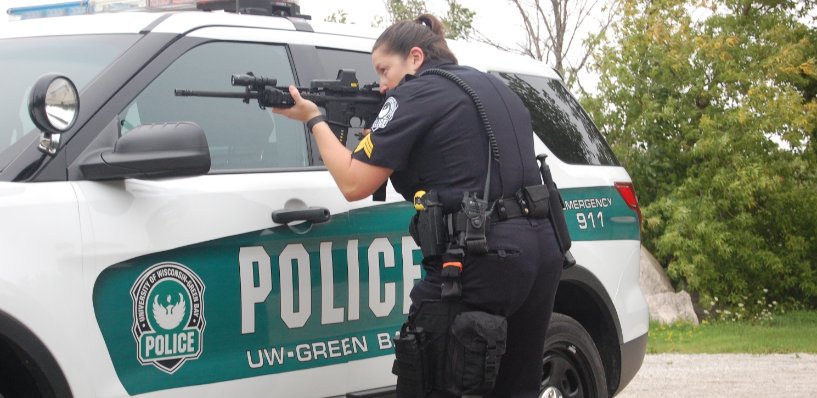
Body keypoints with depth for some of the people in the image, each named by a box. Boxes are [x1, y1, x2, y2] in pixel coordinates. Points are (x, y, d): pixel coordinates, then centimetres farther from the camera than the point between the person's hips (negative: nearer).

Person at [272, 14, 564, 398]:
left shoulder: (416, 94, -3)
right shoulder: (495, 87, 21)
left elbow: (354, 184, -4)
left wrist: (313, 119, 9)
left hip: (482, 261, -8)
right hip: (543, 250, 9)